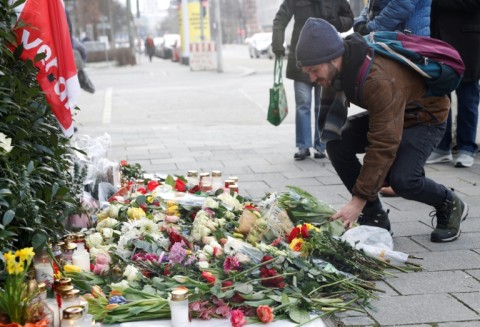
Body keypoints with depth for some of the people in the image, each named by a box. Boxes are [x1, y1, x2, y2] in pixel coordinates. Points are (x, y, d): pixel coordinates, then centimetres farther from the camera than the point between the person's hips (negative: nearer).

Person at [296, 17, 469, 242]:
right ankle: (375, 217, -3)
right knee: (337, 144, -15)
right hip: (386, 112, 8)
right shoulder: (342, 63, -16)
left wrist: (359, 199, -39)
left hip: (425, 116, -8)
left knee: (402, 179, -28)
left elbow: (384, 145, -40)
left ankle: (450, 206, 6)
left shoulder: (379, 80, -41)